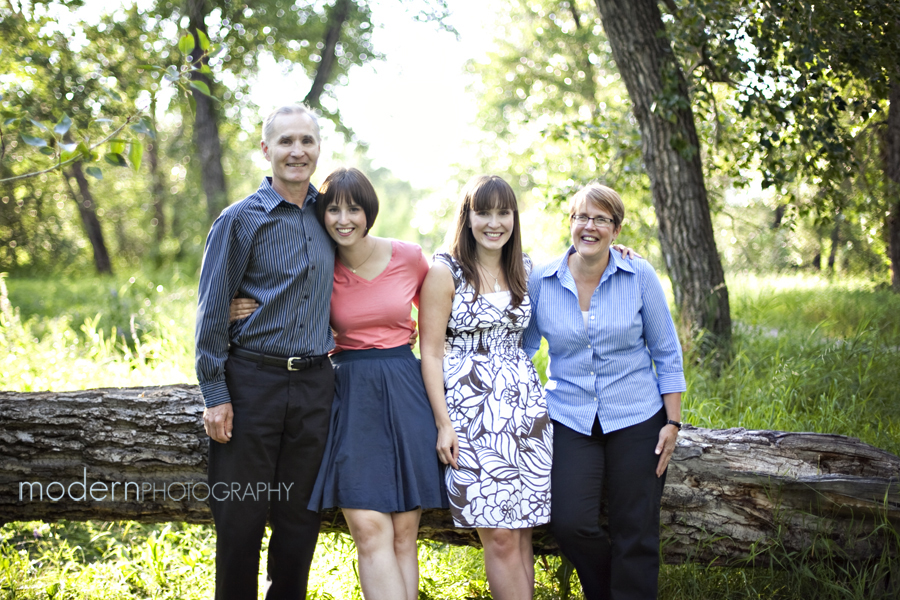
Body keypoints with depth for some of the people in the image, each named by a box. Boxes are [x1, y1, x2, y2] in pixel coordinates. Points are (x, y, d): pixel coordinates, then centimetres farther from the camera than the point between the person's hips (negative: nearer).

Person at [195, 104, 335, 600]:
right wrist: (215, 394, -9)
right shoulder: (240, 220, -5)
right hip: (252, 380, -4)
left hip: (314, 384, 4)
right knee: (241, 516, 2)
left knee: (300, 514, 11)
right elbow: (212, 312, -5)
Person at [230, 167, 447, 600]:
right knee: (370, 530, -11)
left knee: (404, 533, 4)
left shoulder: (409, 258, 0)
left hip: (404, 392, 1)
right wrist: (245, 313, -8)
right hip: (350, 398, 0)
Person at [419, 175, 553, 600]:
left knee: (521, 528, 5)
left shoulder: (525, 270, 12)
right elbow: (430, 351, -5)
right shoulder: (445, 272, -2)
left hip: (525, 404, 5)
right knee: (499, 535, -6)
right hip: (471, 409, -5)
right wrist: (443, 423, -11)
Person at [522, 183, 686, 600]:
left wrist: (673, 422, -3)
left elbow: (666, 353, 1)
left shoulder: (640, 277, -4)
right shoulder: (541, 282, -2)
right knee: (568, 523, -11)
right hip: (570, 419, 1)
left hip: (636, 417, -1)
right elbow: (523, 346, 10)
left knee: (635, 534, 2)